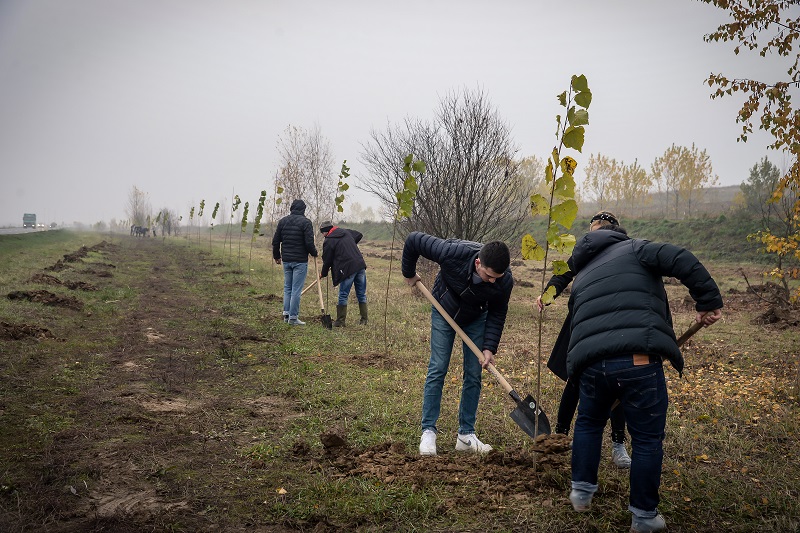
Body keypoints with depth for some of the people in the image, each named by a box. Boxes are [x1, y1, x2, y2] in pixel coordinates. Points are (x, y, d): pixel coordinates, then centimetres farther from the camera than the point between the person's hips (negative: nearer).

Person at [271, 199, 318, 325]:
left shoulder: (283, 221, 8)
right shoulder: (305, 222, -8)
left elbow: (275, 241, 11)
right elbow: (309, 242, -14)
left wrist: (276, 256, 23)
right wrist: (314, 253, 5)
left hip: (286, 260, 5)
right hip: (300, 260, -5)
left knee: (287, 288, 15)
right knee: (296, 289, -2)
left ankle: (286, 314, 15)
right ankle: (293, 317, -1)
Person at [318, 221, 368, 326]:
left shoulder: (328, 241, -3)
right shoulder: (346, 232, 16)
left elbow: (327, 260, 4)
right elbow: (359, 235, 33)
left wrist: (323, 274, 20)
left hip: (348, 269, -6)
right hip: (360, 265, 6)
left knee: (343, 296, 4)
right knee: (361, 294, 14)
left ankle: (340, 321, 8)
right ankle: (364, 319, 18)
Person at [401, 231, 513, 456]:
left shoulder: (504, 281, -31)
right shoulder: (454, 252, -40)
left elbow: (497, 315, -13)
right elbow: (413, 239, -27)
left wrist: (489, 347, -21)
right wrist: (409, 273, -13)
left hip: (475, 319, 2)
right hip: (444, 311, -2)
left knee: (473, 375, 1)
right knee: (437, 370, -6)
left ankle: (466, 435, 12)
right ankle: (428, 431, 3)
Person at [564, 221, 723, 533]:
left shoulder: (581, 279, 30)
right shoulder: (632, 249, 15)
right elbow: (681, 261, -3)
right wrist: (709, 301, 1)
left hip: (590, 361, 4)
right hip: (638, 357, -4)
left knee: (588, 423, 29)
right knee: (647, 437, 13)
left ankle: (582, 492, 36)